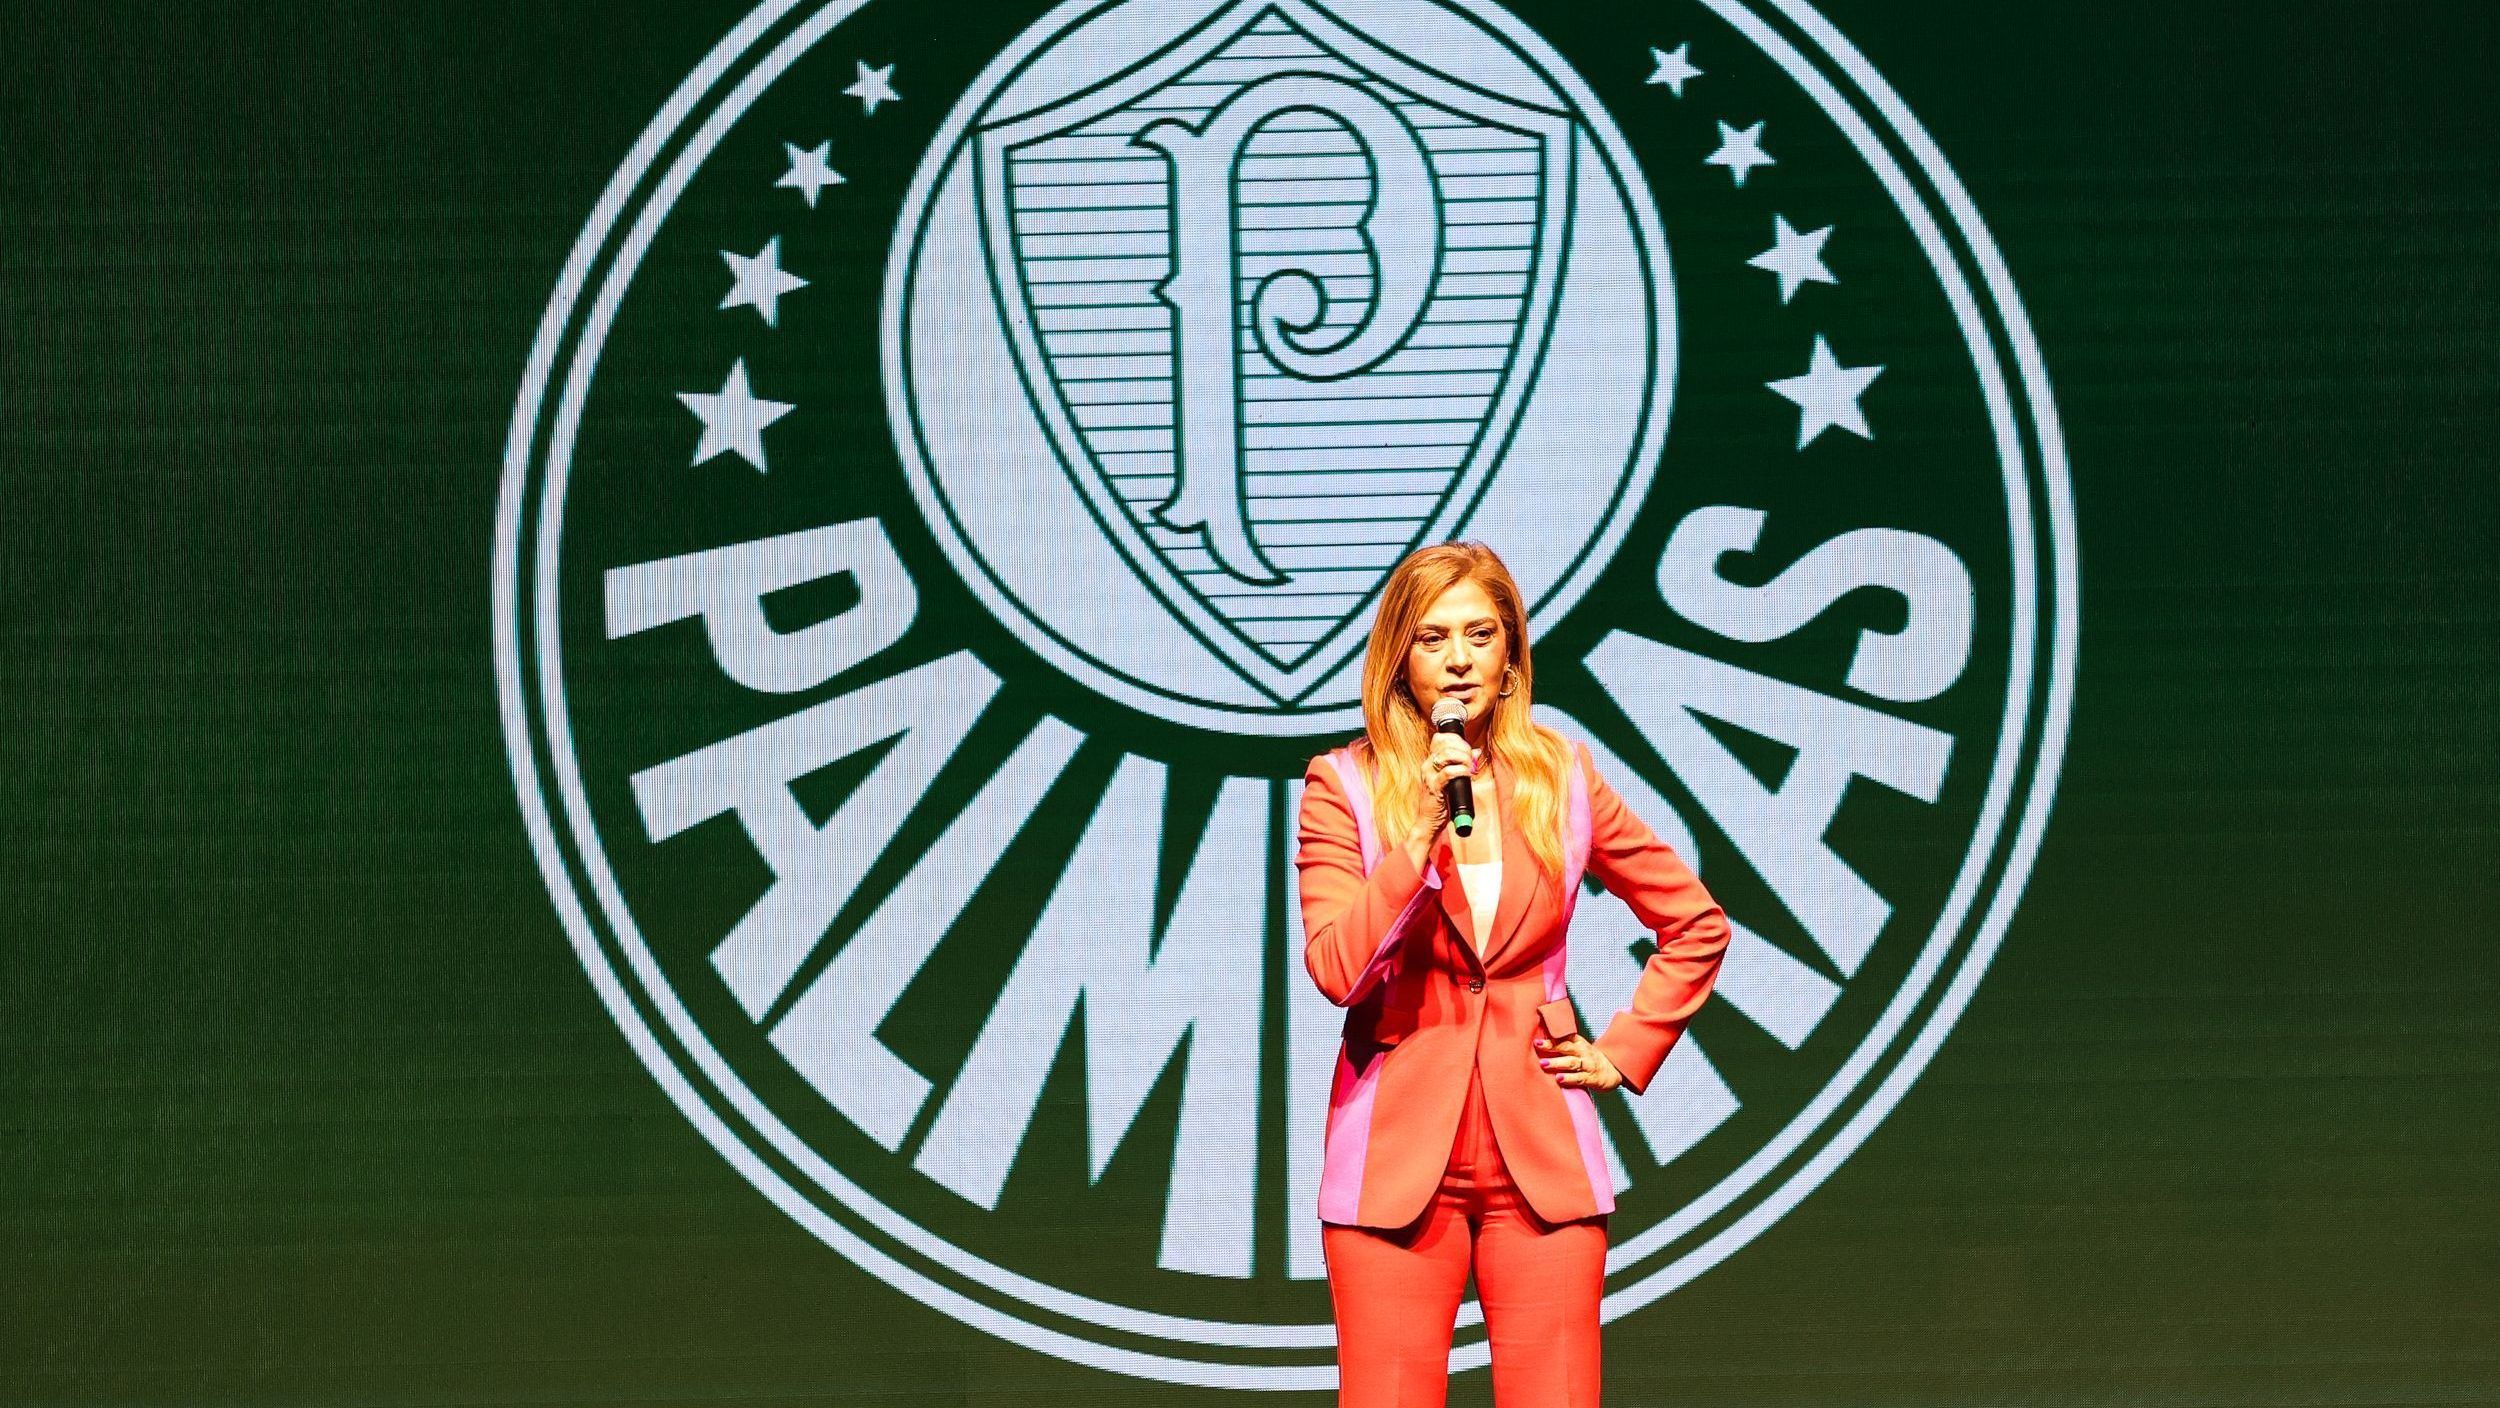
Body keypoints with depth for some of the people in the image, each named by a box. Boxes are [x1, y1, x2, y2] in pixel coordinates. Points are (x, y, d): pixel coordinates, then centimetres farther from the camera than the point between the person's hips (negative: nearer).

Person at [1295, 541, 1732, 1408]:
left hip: (1540, 1148, 2)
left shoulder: (1561, 781, 8)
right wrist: (1426, 830, -18)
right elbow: (1336, 970, -11)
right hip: (1397, 1150, -2)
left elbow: (1697, 925, 17)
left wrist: (1624, 1053, 8)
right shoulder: (1345, 787, 1)